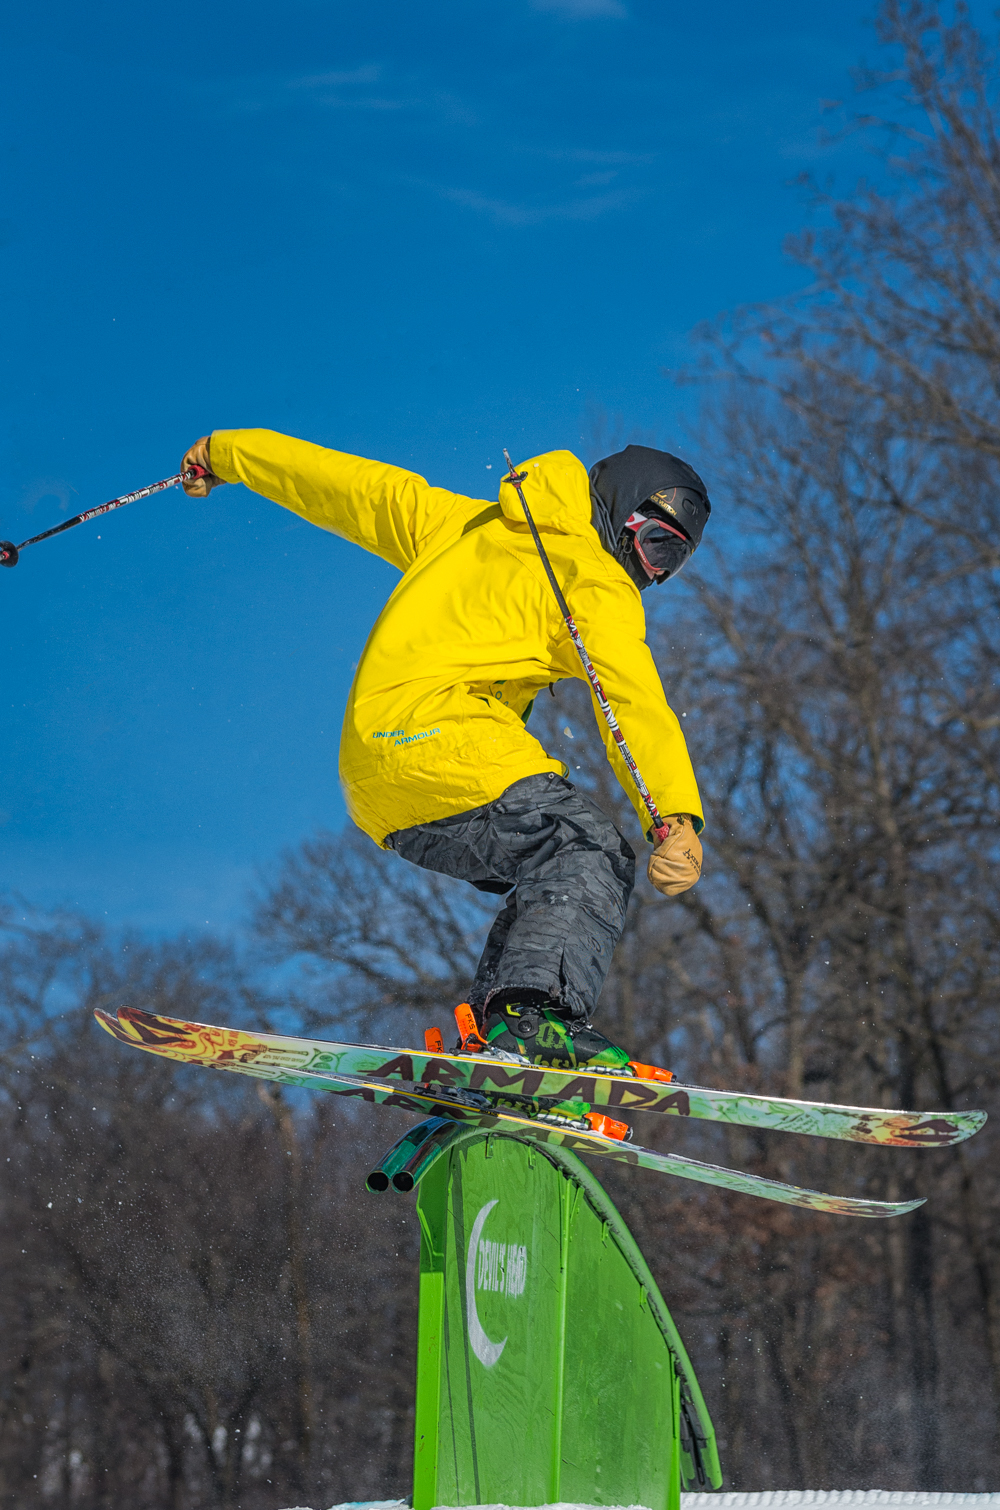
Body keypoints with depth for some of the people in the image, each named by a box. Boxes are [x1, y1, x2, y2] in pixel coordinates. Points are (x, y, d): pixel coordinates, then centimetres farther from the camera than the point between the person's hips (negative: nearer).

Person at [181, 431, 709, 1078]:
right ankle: (532, 1010, -42)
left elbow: (352, 486, 34)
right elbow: (635, 704, -11)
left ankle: (484, 1038, -4)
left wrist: (230, 452, 44)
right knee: (595, 853, -19)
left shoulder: (460, 523, 28)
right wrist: (679, 818, -23)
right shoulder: (598, 585, 5)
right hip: (440, 736, -8)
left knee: (553, 877, 12)